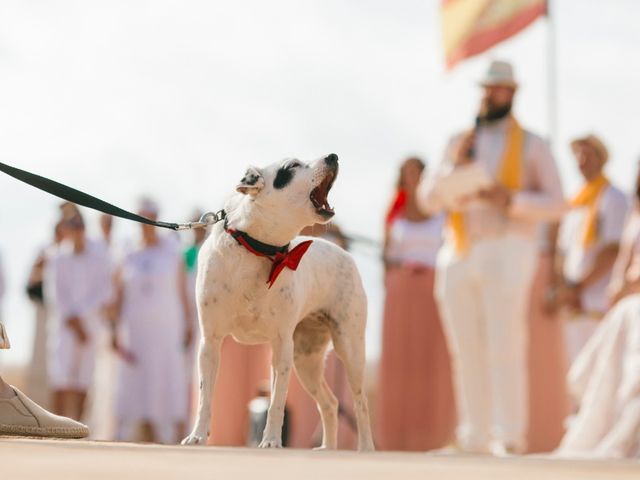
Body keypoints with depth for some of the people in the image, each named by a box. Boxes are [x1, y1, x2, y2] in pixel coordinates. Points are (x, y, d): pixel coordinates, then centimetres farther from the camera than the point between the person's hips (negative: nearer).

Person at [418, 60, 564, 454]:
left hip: (507, 249, -4)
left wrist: (510, 200, -14)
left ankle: (511, 436, -14)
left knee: (504, 346, -13)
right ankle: (475, 438, 7)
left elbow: (555, 203, 2)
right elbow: (429, 200, 14)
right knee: (467, 350, 3)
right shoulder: (461, 143, 18)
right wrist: (453, 169, -4)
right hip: (459, 255, 4)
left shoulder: (532, 145, 7)